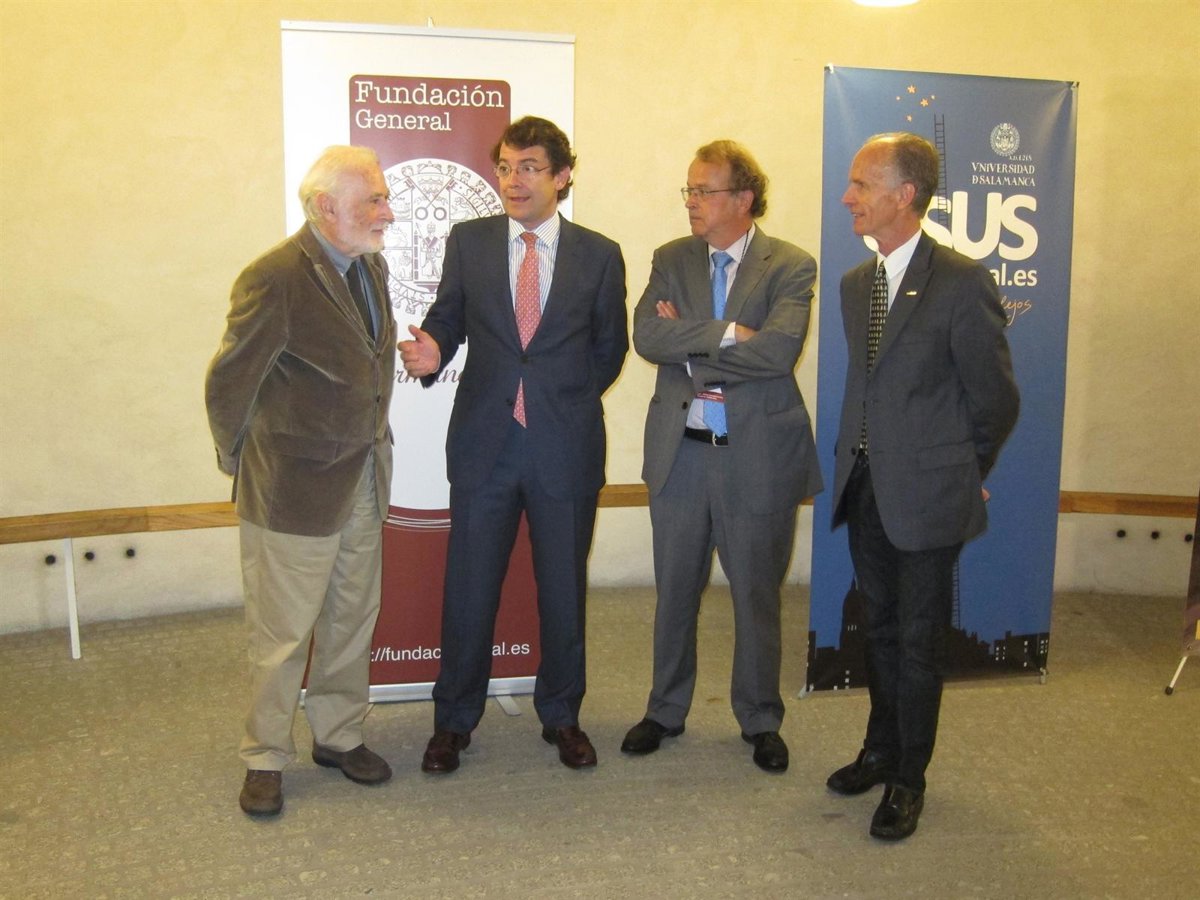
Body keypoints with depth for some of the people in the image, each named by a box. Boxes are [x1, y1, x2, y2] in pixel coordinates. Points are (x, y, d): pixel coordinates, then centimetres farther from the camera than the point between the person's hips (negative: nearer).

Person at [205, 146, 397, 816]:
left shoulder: (371, 265, 4)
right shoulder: (275, 278, -20)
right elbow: (230, 383, -13)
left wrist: (372, 445, 12)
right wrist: (241, 462, 0)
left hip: (364, 479, 7)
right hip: (297, 486, -7)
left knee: (353, 621, 18)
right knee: (282, 633, 7)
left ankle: (340, 736, 35)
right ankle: (266, 759, 25)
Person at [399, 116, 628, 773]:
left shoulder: (599, 255, 2)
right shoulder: (468, 241, 4)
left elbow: (610, 347, 11)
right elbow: (447, 318, 7)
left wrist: (569, 399, 5)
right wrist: (432, 350, -14)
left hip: (566, 447, 0)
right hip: (484, 441, 0)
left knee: (563, 588, 11)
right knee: (468, 587, 6)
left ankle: (561, 715, 31)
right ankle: (454, 719, 25)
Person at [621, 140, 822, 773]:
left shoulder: (791, 267, -5)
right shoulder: (671, 260, 5)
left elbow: (779, 349, -21)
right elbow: (646, 335, -12)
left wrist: (689, 346, -15)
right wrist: (726, 333, -20)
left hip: (759, 455, -3)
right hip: (679, 452, 3)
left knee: (757, 595, 11)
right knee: (674, 591, 15)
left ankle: (760, 721, 30)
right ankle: (665, 710, 33)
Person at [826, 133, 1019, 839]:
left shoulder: (964, 283, -15)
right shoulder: (855, 283, 7)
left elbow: (996, 398, -8)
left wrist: (965, 473, 2)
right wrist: (861, 459, 12)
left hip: (928, 492, -6)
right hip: (866, 487, 6)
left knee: (919, 641, 6)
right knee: (882, 628, 19)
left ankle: (909, 779, 23)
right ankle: (881, 750, 37)